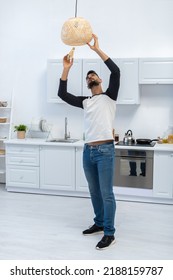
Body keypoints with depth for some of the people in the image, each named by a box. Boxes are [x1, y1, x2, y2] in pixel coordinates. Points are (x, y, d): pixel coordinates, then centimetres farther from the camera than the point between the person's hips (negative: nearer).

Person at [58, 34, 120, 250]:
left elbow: (116, 72, -13)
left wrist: (97, 49, -12)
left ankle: (109, 233, 5)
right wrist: (66, 69, 0)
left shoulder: (109, 96, 3)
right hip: (88, 151, 7)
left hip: (105, 150, -6)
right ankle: (99, 224, 32)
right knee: (94, 191, 16)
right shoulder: (85, 102, 17)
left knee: (106, 193, -4)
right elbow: (62, 94, 7)